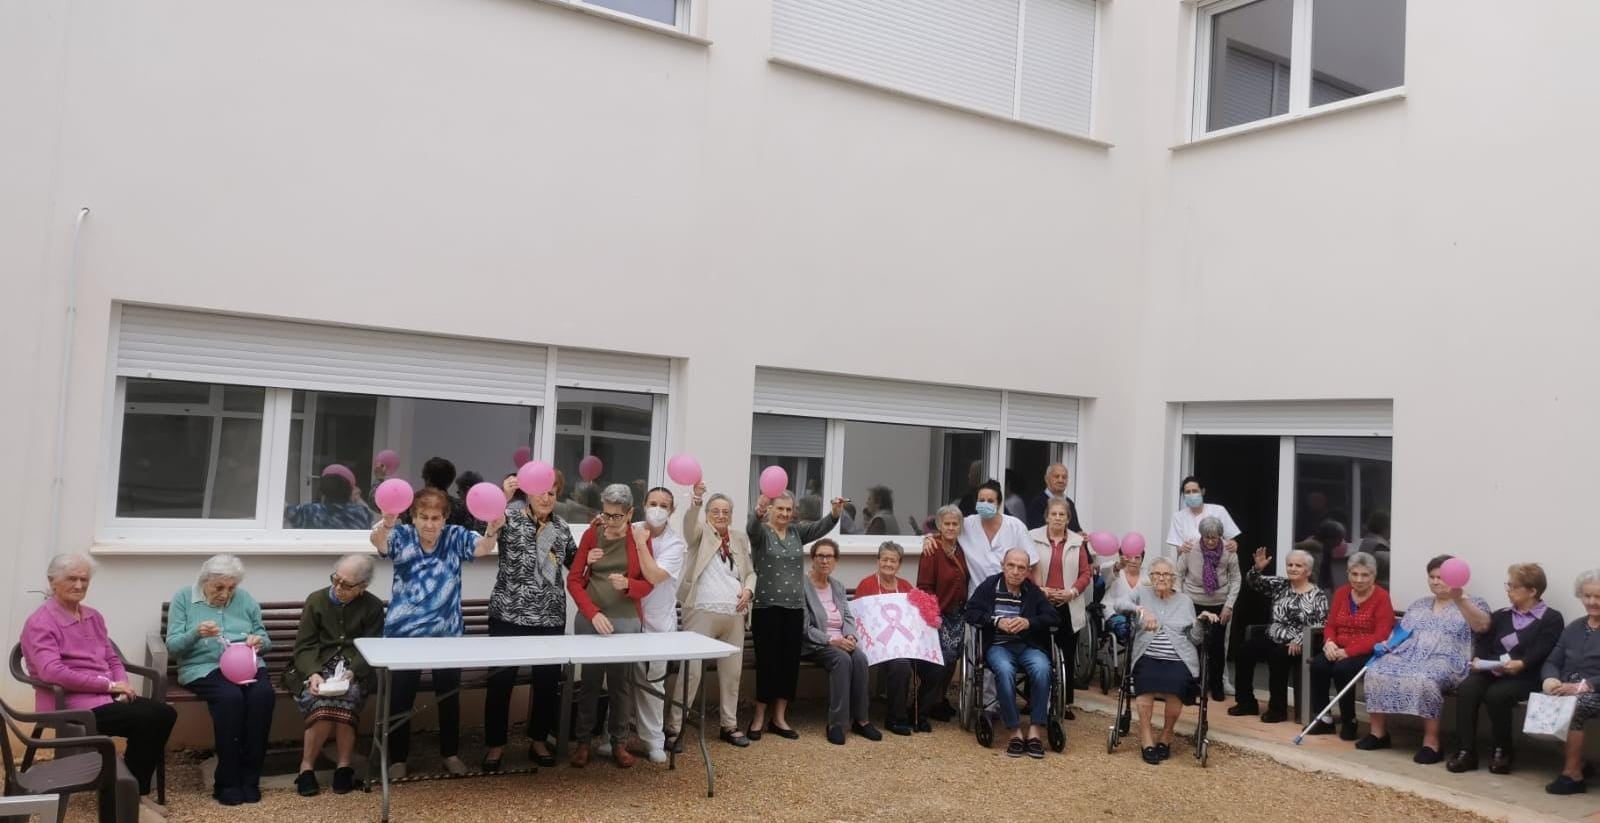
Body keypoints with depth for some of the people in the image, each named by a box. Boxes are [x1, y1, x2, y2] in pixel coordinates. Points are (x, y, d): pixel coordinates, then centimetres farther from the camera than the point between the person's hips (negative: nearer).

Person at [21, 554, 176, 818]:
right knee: (147, 719, -25)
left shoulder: (93, 617, 16)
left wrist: (123, 686, -5)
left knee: (165, 713, -15)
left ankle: (137, 790, -1)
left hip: (106, 695, 8)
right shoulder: (40, 623, -9)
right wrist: (109, 684, -20)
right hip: (72, 703, -8)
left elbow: (113, 658, 18)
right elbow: (52, 672, -21)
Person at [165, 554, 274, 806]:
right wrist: (196, 633, -21)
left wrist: (259, 641, -9)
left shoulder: (245, 599, 13)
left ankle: (249, 778, -21)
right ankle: (227, 782, -23)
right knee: (230, 696, -35)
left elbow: (265, 641, 16)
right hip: (202, 668, -3)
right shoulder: (184, 598, 5)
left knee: (263, 694, -31)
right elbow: (172, 646, -1)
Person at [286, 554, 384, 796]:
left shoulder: (372, 606, 6)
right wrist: (313, 674, -18)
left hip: (354, 670, 0)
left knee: (346, 697, -34)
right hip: (317, 667, 0)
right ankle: (306, 767, -10)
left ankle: (344, 766, -15)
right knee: (322, 703, -32)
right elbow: (304, 645, 1)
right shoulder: (316, 600, 6)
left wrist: (351, 672, -19)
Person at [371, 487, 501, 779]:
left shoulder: (455, 537, -3)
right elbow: (377, 541, -27)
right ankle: (398, 758, 22)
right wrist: (385, 524, -51)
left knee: (449, 697, 14)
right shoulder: (402, 536, -6)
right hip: (404, 634, -1)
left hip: (447, 635, 2)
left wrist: (493, 531, -44)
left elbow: (483, 547, -20)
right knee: (400, 698, 7)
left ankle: (450, 753, 30)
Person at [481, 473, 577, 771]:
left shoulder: (561, 526, 9)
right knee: (502, 679, 2)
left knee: (548, 679, 10)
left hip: (551, 617, 4)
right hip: (509, 615, -4)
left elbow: (574, 561, 21)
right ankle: (495, 744, 17)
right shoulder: (510, 517, -5)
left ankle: (539, 740, 27)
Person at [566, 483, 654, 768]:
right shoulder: (591, 535, 1)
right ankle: (583, 741, 17)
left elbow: (648, 584, 3)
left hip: (627, 620, 0)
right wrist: (593, 613, -15)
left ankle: (617, 742, 17)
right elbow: (574, 580, -2)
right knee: (589, 680, 4)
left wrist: (627, 585, -19)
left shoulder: (640, 539, -1)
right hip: (590, 619, 0)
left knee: (621, 681, 4)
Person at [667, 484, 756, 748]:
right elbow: (689, 522, -20)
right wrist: (695, 501, -40)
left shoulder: (741, 538, 16)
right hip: (701, 612, -5)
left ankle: (730, 726, 23)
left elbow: (750, 571, 20)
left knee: (731, 672, 11)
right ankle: (672, 727, -1)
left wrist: (749, 589, -2)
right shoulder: (700, 533, 3)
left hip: (734, 615, 5)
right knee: (690, 670, -8)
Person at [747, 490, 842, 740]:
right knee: (767, 661, -2)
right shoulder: (761, 531, -3)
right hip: (766, 607, -4)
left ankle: (779, 717, 16)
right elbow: (751, 528, -26)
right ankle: (759, 717, 9)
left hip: (794, 607, 5)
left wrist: (836, 513, -27)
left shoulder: (797, 532, 9)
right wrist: (758, 513, -50)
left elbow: (821, 527, -6)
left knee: (790, 662, 6)